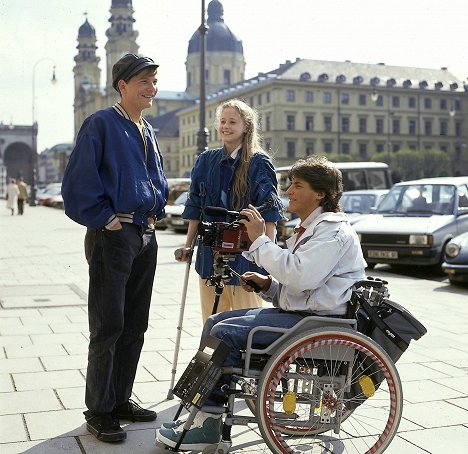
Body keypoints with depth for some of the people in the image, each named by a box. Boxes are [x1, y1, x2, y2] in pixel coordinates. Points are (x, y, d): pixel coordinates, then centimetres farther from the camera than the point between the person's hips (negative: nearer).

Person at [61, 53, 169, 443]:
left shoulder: (148, 131, 16)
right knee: (108, 326, -3)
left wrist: (156, 212, 13)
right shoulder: (101, 125, -8)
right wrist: (104, 219, -14)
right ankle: (99, 411, 9)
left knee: (135, 326, 12)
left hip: (145, 237, 8)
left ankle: (121, 400, 25)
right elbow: (79, 181, -15)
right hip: (112, 235, -8)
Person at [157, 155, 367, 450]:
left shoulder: (333, 230, -12)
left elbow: (300, 276, -27)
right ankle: (202, 413, 2)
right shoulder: (309, 229, 20)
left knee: (226, 332, -20)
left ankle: (208, 425, -9)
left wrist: (260, 240, -19)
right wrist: (266, 285, 3)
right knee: (215, 322, 3)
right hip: (295, 312, 11)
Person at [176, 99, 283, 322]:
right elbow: (195, 208, 14)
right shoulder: (206, 160, 10)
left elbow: (269, 212, -7)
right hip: (210, 251, 5)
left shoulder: (259, 163, -4)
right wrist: (188, 245, 13)